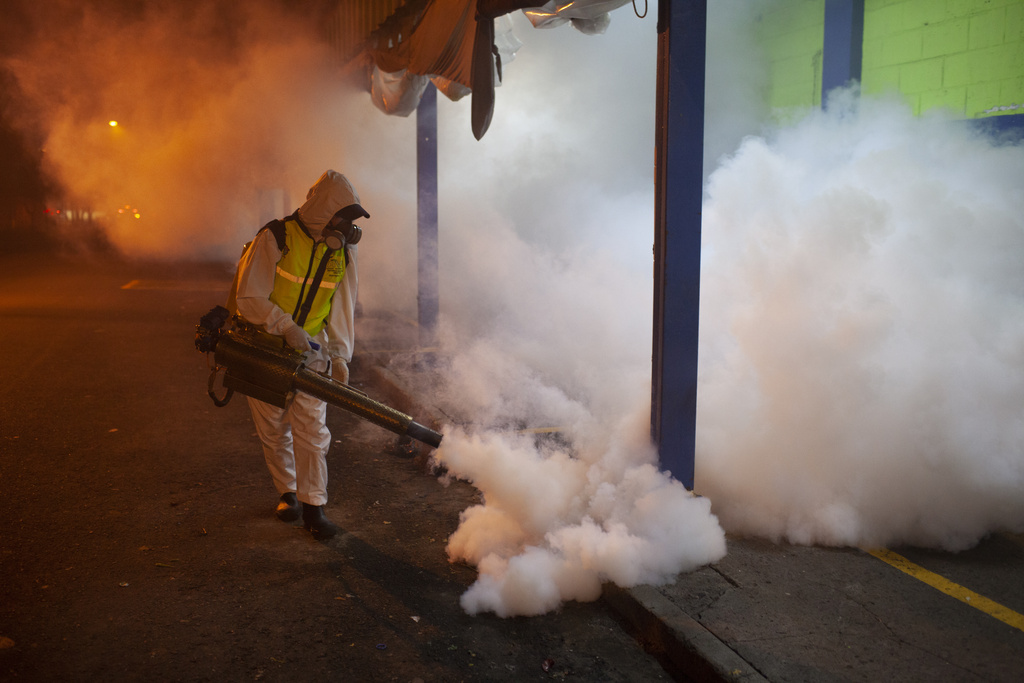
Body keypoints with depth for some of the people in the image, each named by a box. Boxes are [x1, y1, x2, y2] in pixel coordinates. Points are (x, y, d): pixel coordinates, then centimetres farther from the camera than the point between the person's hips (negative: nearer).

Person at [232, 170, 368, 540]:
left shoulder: (342, 250, -2)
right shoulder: (275, 239, -18)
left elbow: (342, 306, 4)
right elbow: (249, 297, -19)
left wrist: (340, 355, -6)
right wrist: (286, 327, -31)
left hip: (309, 347, 2)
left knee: (312, 428, -6)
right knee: (274, 429, 9)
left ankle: (313, 506, 2)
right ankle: (287, 492, 29)